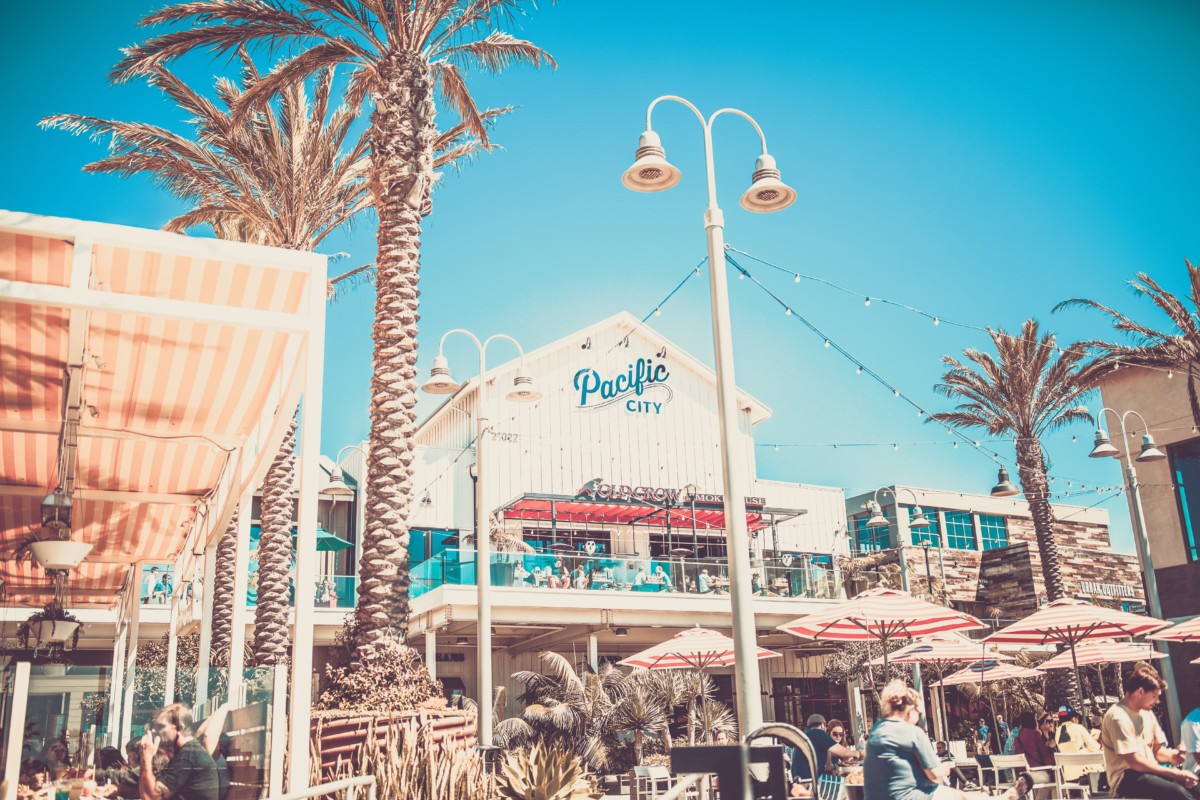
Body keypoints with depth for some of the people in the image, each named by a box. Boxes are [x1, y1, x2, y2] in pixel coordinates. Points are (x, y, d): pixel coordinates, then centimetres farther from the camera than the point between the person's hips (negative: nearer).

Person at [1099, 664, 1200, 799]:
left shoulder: (1146, 713, 12)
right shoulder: (1118, 717, -16)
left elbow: (1157, 750, 19)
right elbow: (1134, 762, -19)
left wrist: (1171, 756, -5)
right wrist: (1175, 774, -18)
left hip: (1149, 773, 8)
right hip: (1127, 779, -8)